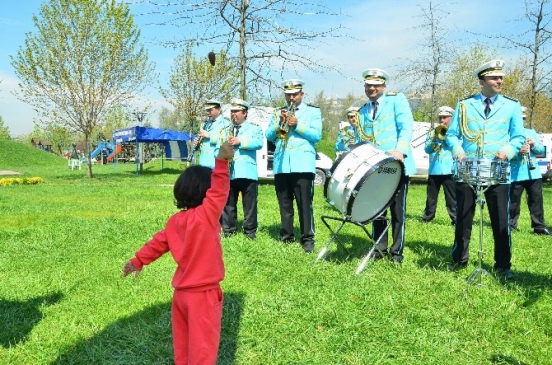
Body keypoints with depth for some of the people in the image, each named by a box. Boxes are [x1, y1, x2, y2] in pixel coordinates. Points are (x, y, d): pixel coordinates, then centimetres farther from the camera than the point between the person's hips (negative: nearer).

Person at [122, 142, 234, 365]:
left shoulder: (175, 221, 3)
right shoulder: (206, 217, -19)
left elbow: (158, 242, 12)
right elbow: (219, 192, -29)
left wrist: (138, 261, 24)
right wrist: (222, 162, -35)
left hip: (182, 292, 8)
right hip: (203, 294, -8)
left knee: (183, 342, 19)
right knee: (203, 344, 3)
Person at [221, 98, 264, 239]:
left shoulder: (254, 127, 8)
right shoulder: (226, 129, 23)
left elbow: (259, 142, -10)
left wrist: (240, 142, -15)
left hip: (247, 172, -4)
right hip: (228, 172, 4)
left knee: (250, 204, -1)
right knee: (228, 203, 7)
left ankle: (250, 231, 7)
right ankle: (228, 230, 15)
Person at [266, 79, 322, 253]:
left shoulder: (313, 111, 9)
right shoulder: (279, 113, 19)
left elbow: (317, 135, -4)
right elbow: (269, 136, 10)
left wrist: (297, 125, -13)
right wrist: (279, 123, -6)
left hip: (303, 164, -4)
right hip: (281, 165, 4)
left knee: (305, 204, -6)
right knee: (284, 204, 8)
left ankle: (308, 239, 0)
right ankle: (287, 237, 16)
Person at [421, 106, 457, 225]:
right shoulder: (433, 133, 13)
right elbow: (427, 149, 4)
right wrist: (434, 138, -11)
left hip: (449, 170, -3)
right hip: (434, 170, 3)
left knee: (452, 197, -2)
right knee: (431, 196, 11)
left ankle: (456, 218, 1)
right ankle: (427, 216, 19)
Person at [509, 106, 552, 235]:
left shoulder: (531, 133, 14)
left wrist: (534, 145, -9)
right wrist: (518, 152, -28)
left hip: (534, 174, 5)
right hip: (516, 175, -4)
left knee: (536, 200, 7)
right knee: (514, 201, 3)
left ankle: (539, 226, 13)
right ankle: (511, 225, 15)